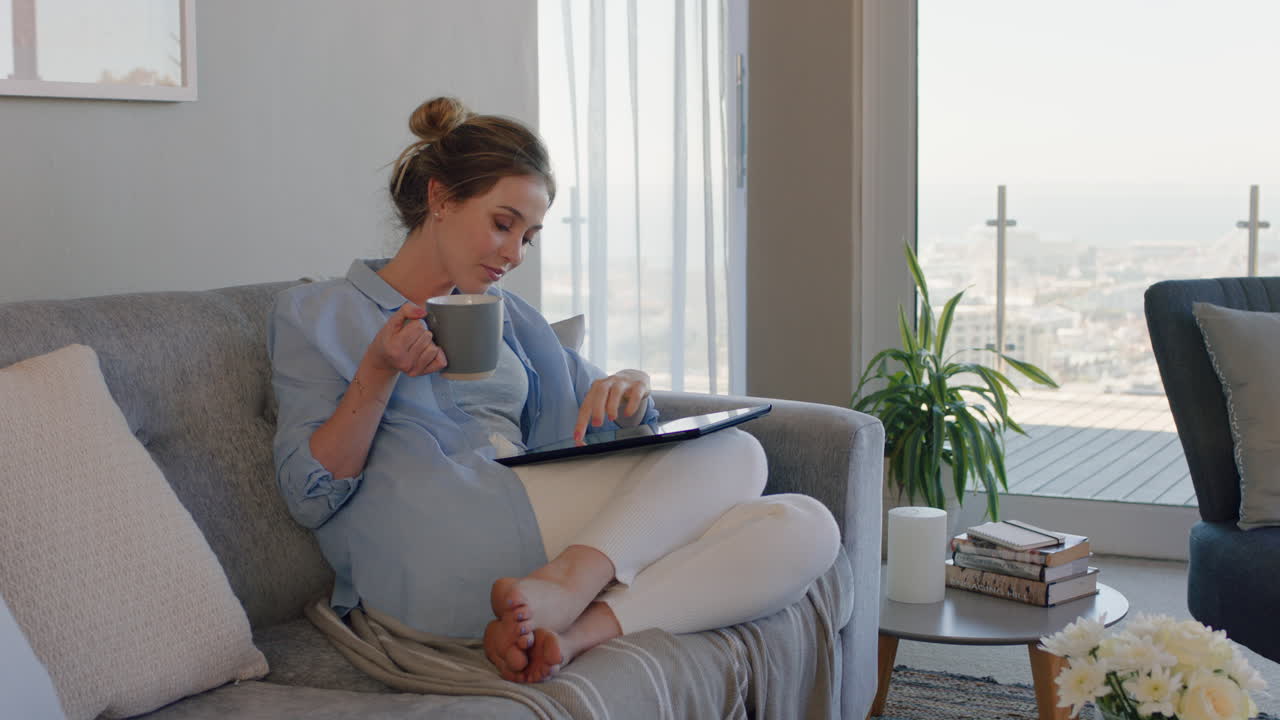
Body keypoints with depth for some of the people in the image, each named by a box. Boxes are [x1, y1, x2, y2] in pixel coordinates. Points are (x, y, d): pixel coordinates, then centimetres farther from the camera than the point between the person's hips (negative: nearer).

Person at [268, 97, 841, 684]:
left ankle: (570, 633, -30)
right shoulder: (314, 315, 11)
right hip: (427, 556, -6)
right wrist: (380, 372, -12)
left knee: (805, 529, -17)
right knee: (732, 453, -14)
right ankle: (564, 606, -30)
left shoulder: (507, 317, 28)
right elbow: (310, 497, 2)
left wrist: (627, 392, 3)